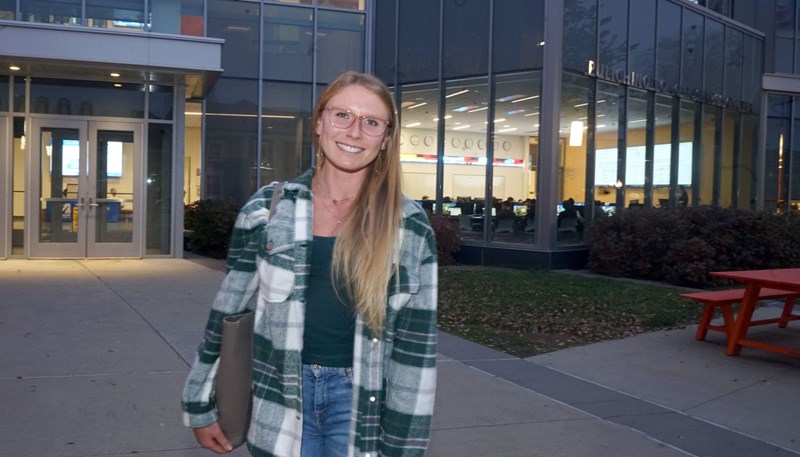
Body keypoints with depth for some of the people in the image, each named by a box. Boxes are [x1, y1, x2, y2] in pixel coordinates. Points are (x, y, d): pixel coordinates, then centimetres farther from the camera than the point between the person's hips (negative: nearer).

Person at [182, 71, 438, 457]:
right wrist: (201, 405, 7)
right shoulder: (267, 209, -3)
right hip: (281, 397, 2)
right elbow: (228, 311, 4)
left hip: (362, 401, -1)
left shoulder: (410, 226, -7)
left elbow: (417, 343, -5)